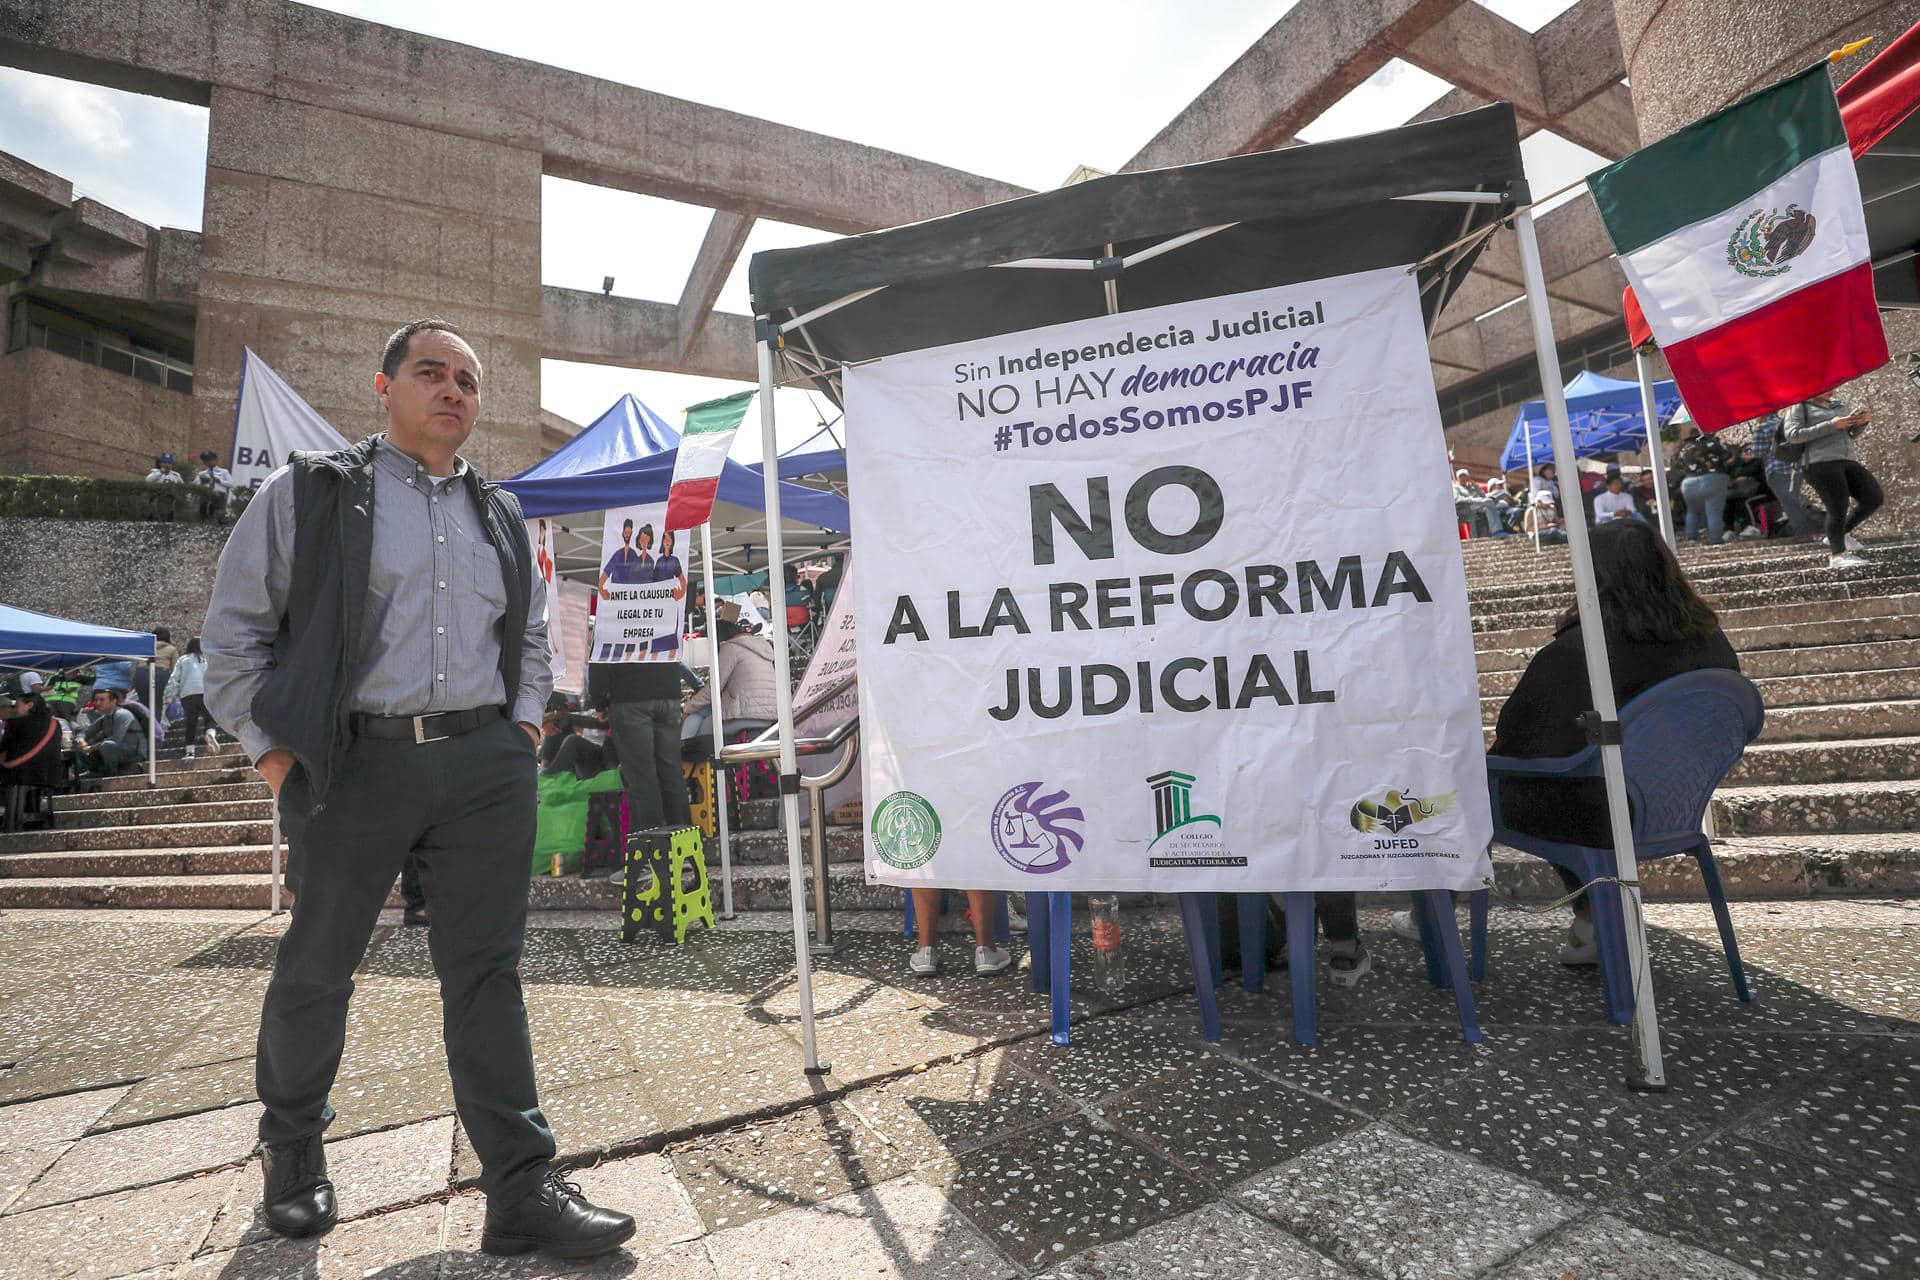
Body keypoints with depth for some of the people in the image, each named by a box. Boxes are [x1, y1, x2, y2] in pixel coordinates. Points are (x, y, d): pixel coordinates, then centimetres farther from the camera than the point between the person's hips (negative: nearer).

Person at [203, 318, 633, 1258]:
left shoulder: (500, 515, 15)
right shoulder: (308, 492, 4)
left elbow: (532, 633, 24)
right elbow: (232, 633, 4)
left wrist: (525, 718, 11)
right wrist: (273, 750, -3)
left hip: (485, 765, 3)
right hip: (355, 761, -2)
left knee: (487, 973, 3)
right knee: (317, 968, 14)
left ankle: (522, 1189, 10)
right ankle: (291, 1147, 42)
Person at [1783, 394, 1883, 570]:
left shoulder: (1837, 405, 21)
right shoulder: (1799, 406, 1)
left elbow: (1851, 432, 24)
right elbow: (1792, 435, -11)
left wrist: (1861, 421, 3)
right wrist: (1831, 425, -15)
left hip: (1847, 461, 7)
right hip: (1820, 464, -7)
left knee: (1875, 498, -2)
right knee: (1838, 510, -7)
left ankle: (1842, 533, 17)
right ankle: (1837, 556, 6)